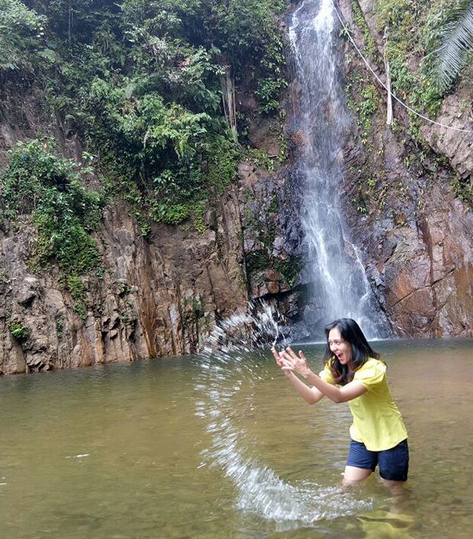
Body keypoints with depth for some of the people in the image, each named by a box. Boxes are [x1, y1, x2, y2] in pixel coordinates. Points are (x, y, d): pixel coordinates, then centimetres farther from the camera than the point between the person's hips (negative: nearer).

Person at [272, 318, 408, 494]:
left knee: (394, 493, 11)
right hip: (362, 438, 5)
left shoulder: (373, 368, -28)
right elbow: (313, 397, -16)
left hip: (388, 439, -5)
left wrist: (308, 373, -48)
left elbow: (340, 396, -40)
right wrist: (290, 373, -29)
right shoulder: (335, 367, -7)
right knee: (348, 486, 3)